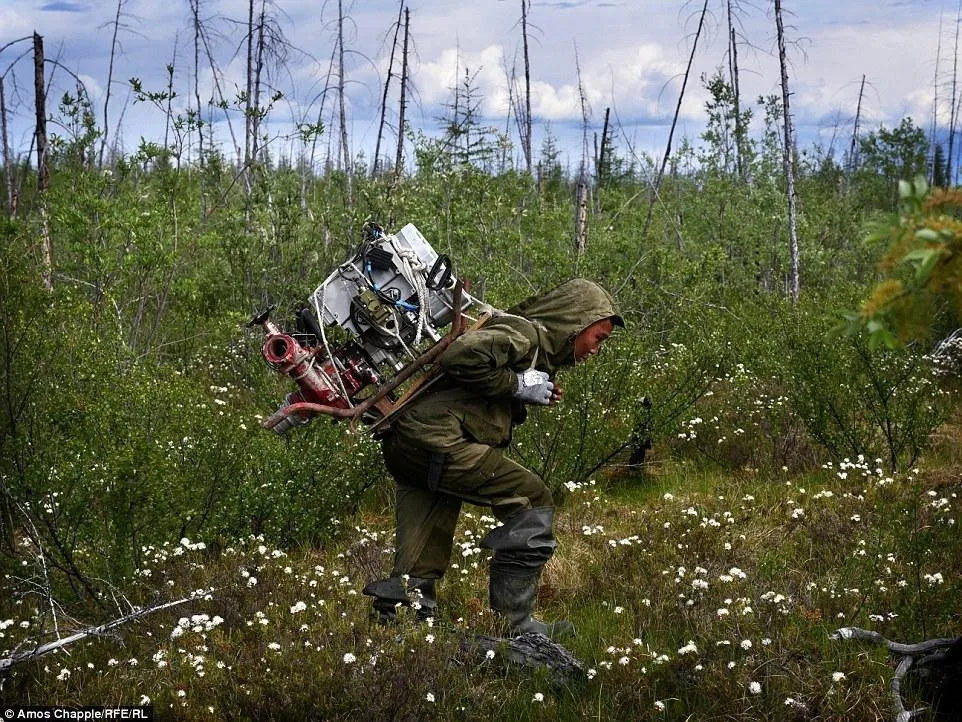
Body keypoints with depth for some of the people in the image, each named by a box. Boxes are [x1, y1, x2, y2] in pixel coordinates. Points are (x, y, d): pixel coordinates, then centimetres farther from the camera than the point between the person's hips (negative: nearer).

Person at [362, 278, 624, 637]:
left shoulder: (536, 351, 26)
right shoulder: (526, 333, -6)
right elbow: (461, 356, -23)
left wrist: (533, 399, 12)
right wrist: (516, 384, -12)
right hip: (433, 437, -10)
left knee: (418, 575, 11)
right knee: (532, 501, -5)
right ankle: (514, 626, -3)